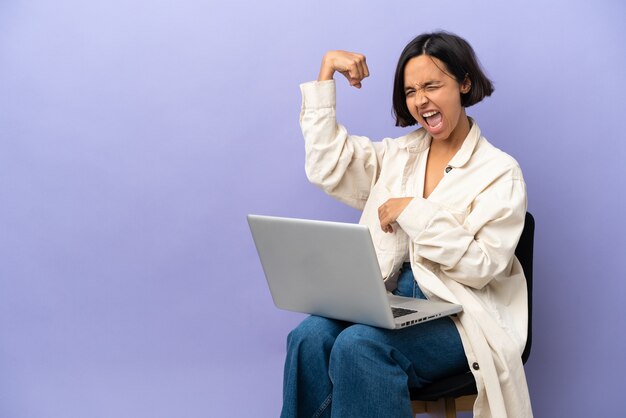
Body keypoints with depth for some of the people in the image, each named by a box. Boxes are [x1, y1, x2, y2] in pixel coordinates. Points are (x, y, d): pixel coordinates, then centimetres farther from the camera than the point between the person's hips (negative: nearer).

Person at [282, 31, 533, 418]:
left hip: (461, 316, -5)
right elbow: (326, 167, 5)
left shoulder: (500, 172, -2)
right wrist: (327, 72, 5)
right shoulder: (399, 154, 14)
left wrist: (413, 212, -14)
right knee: (309, 337, -26)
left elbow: (482, 265, -11)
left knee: (359, 346, -32)